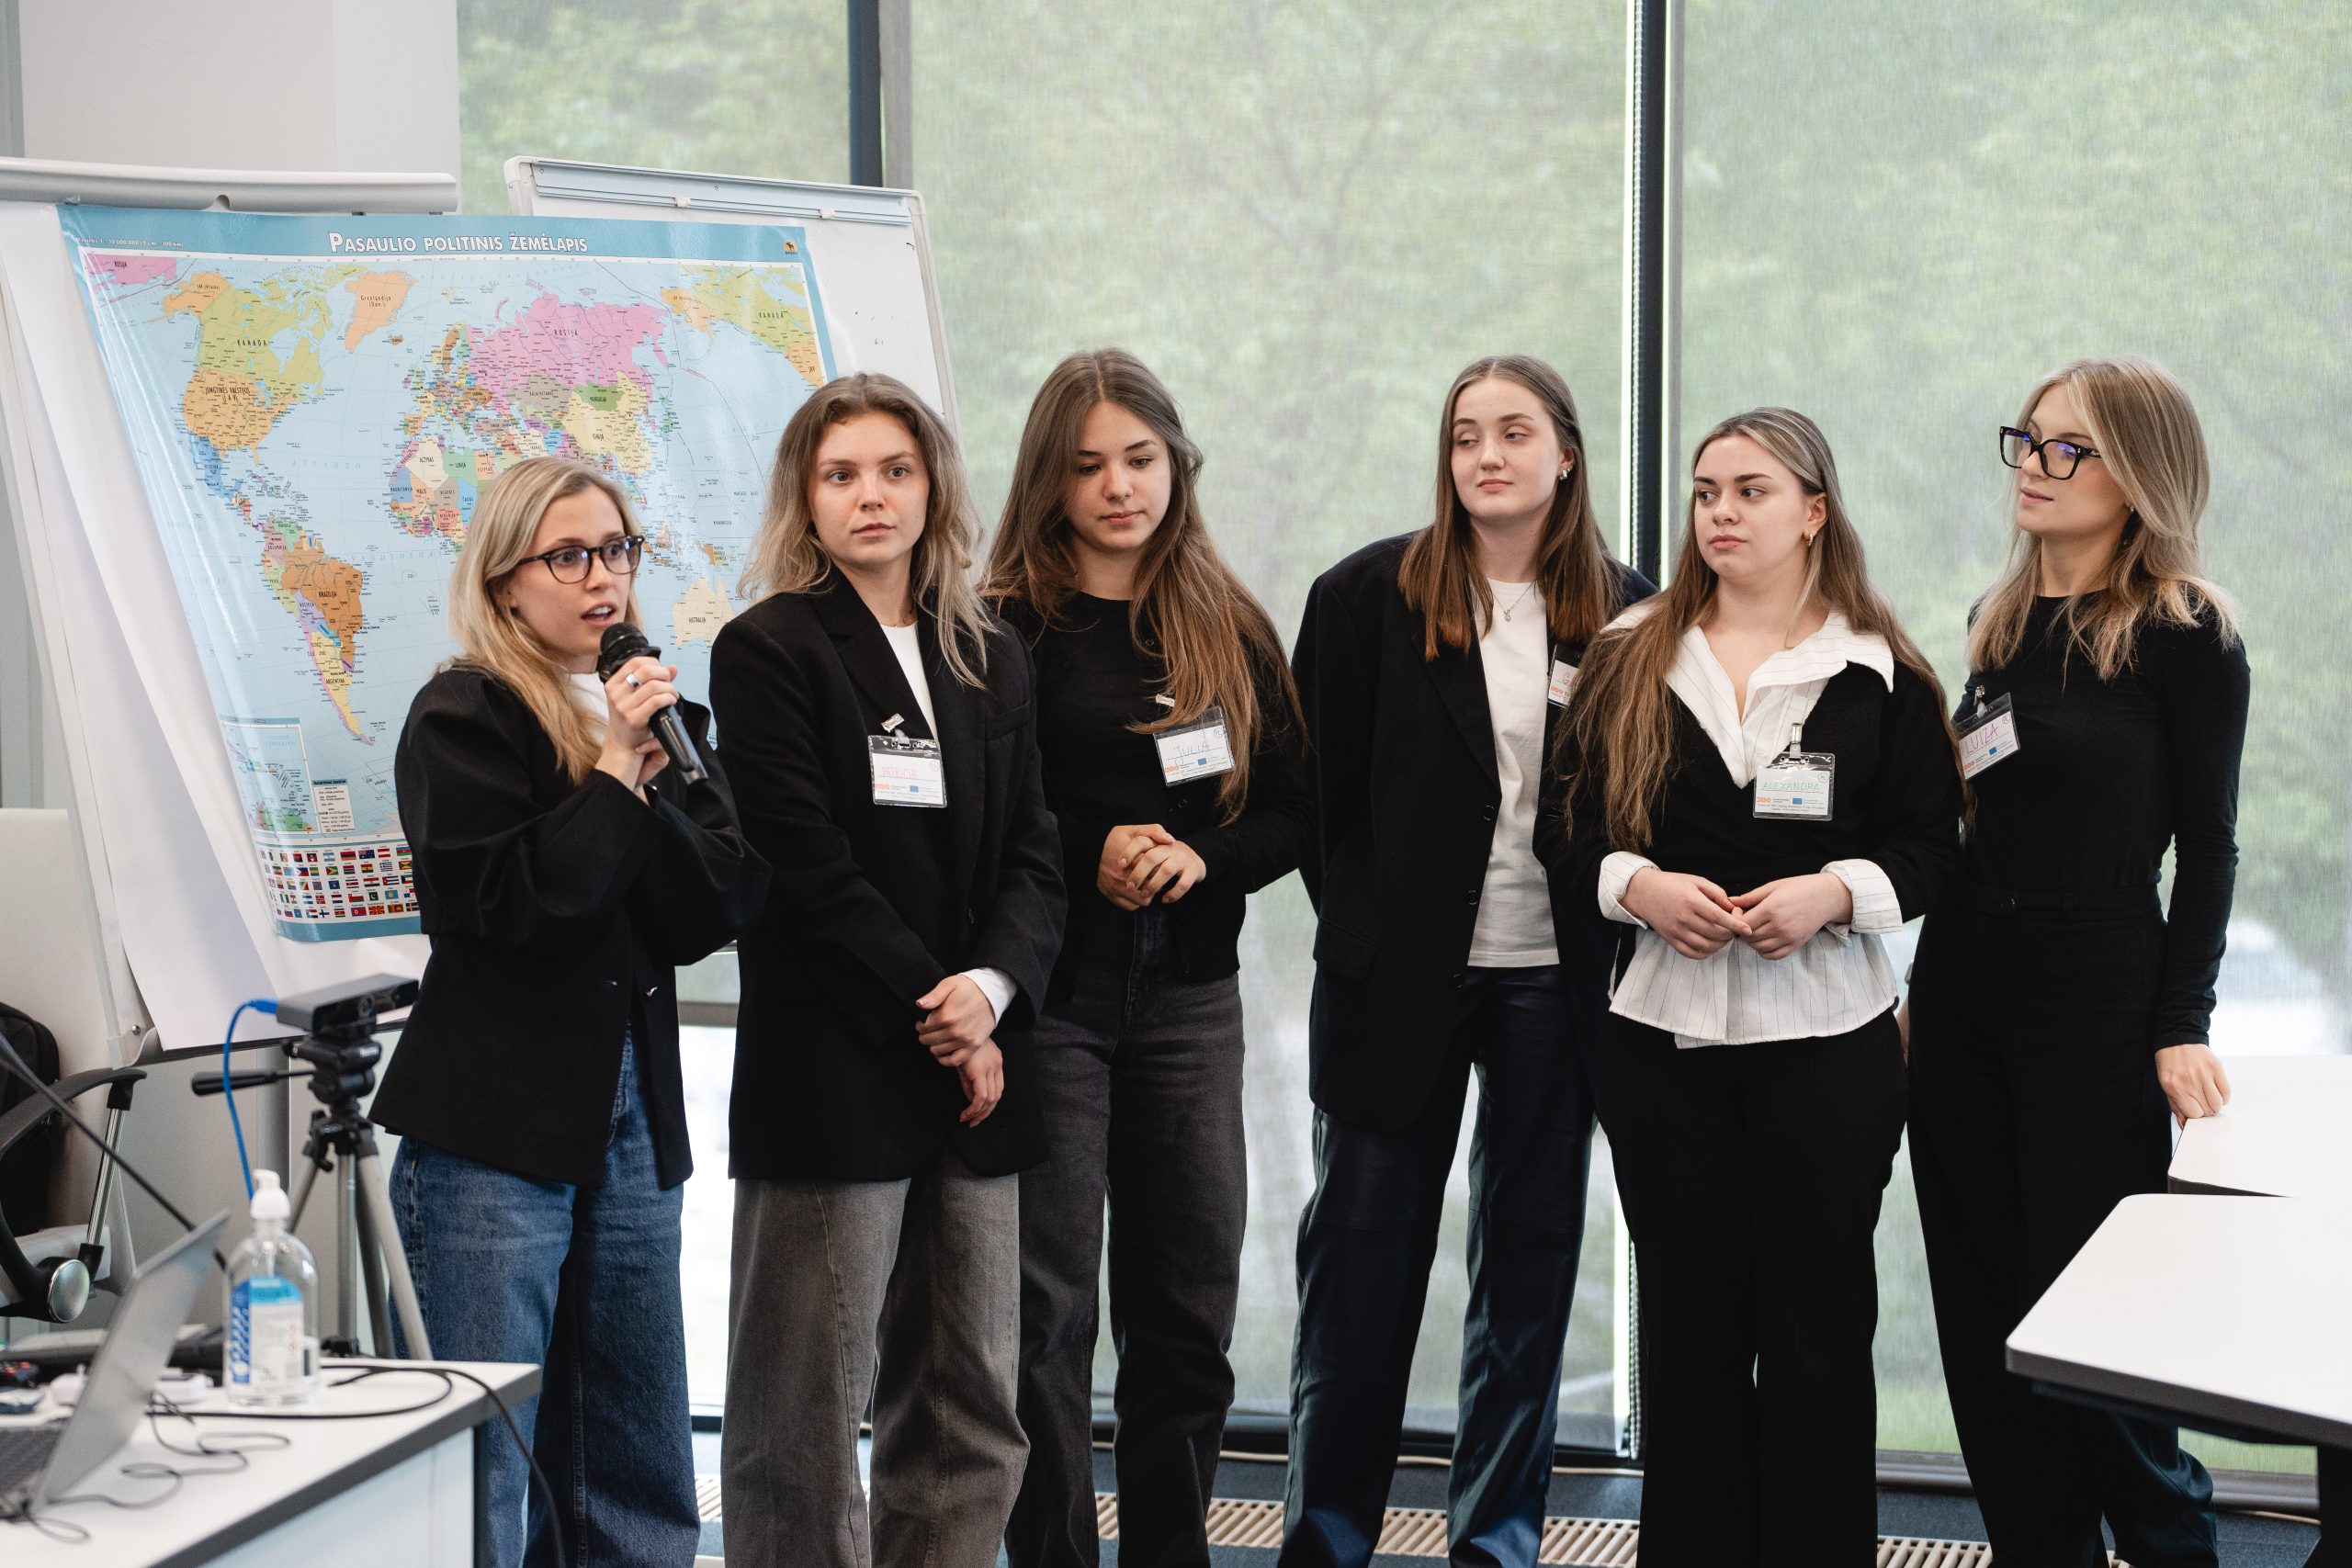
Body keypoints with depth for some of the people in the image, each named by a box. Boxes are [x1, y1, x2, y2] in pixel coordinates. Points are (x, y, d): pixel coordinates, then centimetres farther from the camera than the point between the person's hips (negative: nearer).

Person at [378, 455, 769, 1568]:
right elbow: (508, 903, -17)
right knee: (479, 1474, -7)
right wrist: (615, 772, -13)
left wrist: (651, 779, -10)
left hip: (631, 1112, 7)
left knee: (640, 1479, 9)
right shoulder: (463, 719, -5)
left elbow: (724, 903, 5)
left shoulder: (651, 713, 15)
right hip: (496, 1124, -7)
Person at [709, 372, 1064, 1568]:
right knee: (806, 1419, -2)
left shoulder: (992, 662, 15)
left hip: (975, 1072, 6)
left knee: (972, 1418, 7)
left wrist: (991, 989, -9)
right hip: (832, 1072, -5)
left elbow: (1034, 858, 10)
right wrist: (931, 1012, -12)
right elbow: (807, 866, -10)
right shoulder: (768, 651, -2)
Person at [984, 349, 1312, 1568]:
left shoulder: (1230, 630, 10)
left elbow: (1293, 813, 9)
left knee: (1188, 1314, 8)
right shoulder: (1005, 629, -3)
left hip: (1189, 998, 4)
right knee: (1047, 1310, -2)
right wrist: (1091, 857, -18)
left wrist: (1204, 859, -9)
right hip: (1050, 996, -4)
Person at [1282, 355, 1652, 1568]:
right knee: (1362, 1248, 3)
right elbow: (1314, 784, 1)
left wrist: (1612, 916, -2)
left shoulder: (1626, 615, 2)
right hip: (1400, 972, -1)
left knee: (1530, 1259, 8)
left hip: (1556, 982, 2)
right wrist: (1358, 928, -5)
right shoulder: (1370, 596, -1)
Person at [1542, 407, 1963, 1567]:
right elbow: (1566, 831, 8)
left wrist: (1834, 892, -16)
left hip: (1827, 1038, -2)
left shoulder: (1881, 675, 2)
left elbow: (1931, 849, 2)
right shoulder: (1628, 660, 8)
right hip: (1661, 1031, 2)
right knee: (1688, 1321, 8)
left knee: (1816, 1331, 3)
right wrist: (1640, 885, -11)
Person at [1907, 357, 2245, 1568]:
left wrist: (2183, 1026, -11)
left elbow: (2206, 847, -6)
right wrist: (1924, 988, 14)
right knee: (1980, 1299, 7)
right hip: (1961, 982, 6)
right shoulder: (1998, 624, 10)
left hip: (2100, 988, -6)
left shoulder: (2187, 636, -7)